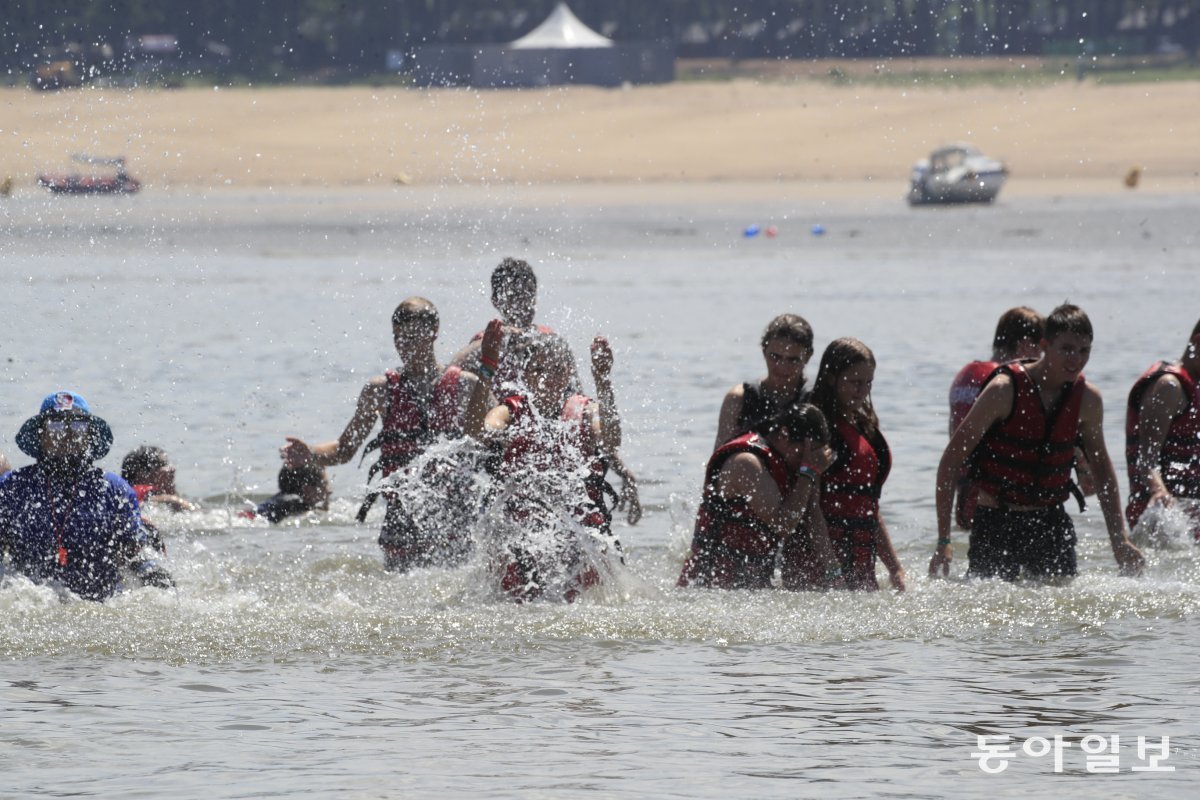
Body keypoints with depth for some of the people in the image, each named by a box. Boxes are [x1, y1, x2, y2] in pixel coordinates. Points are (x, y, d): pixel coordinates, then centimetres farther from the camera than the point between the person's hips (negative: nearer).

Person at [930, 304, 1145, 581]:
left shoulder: (1087, 399, 0)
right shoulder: (1005, 389, -14)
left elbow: (1101, 467, 16)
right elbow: (951, 460, -12)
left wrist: (1120, 539, 10)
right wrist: (943, 542, -17)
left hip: (1051, 524, 4)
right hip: (996, 524, -4)